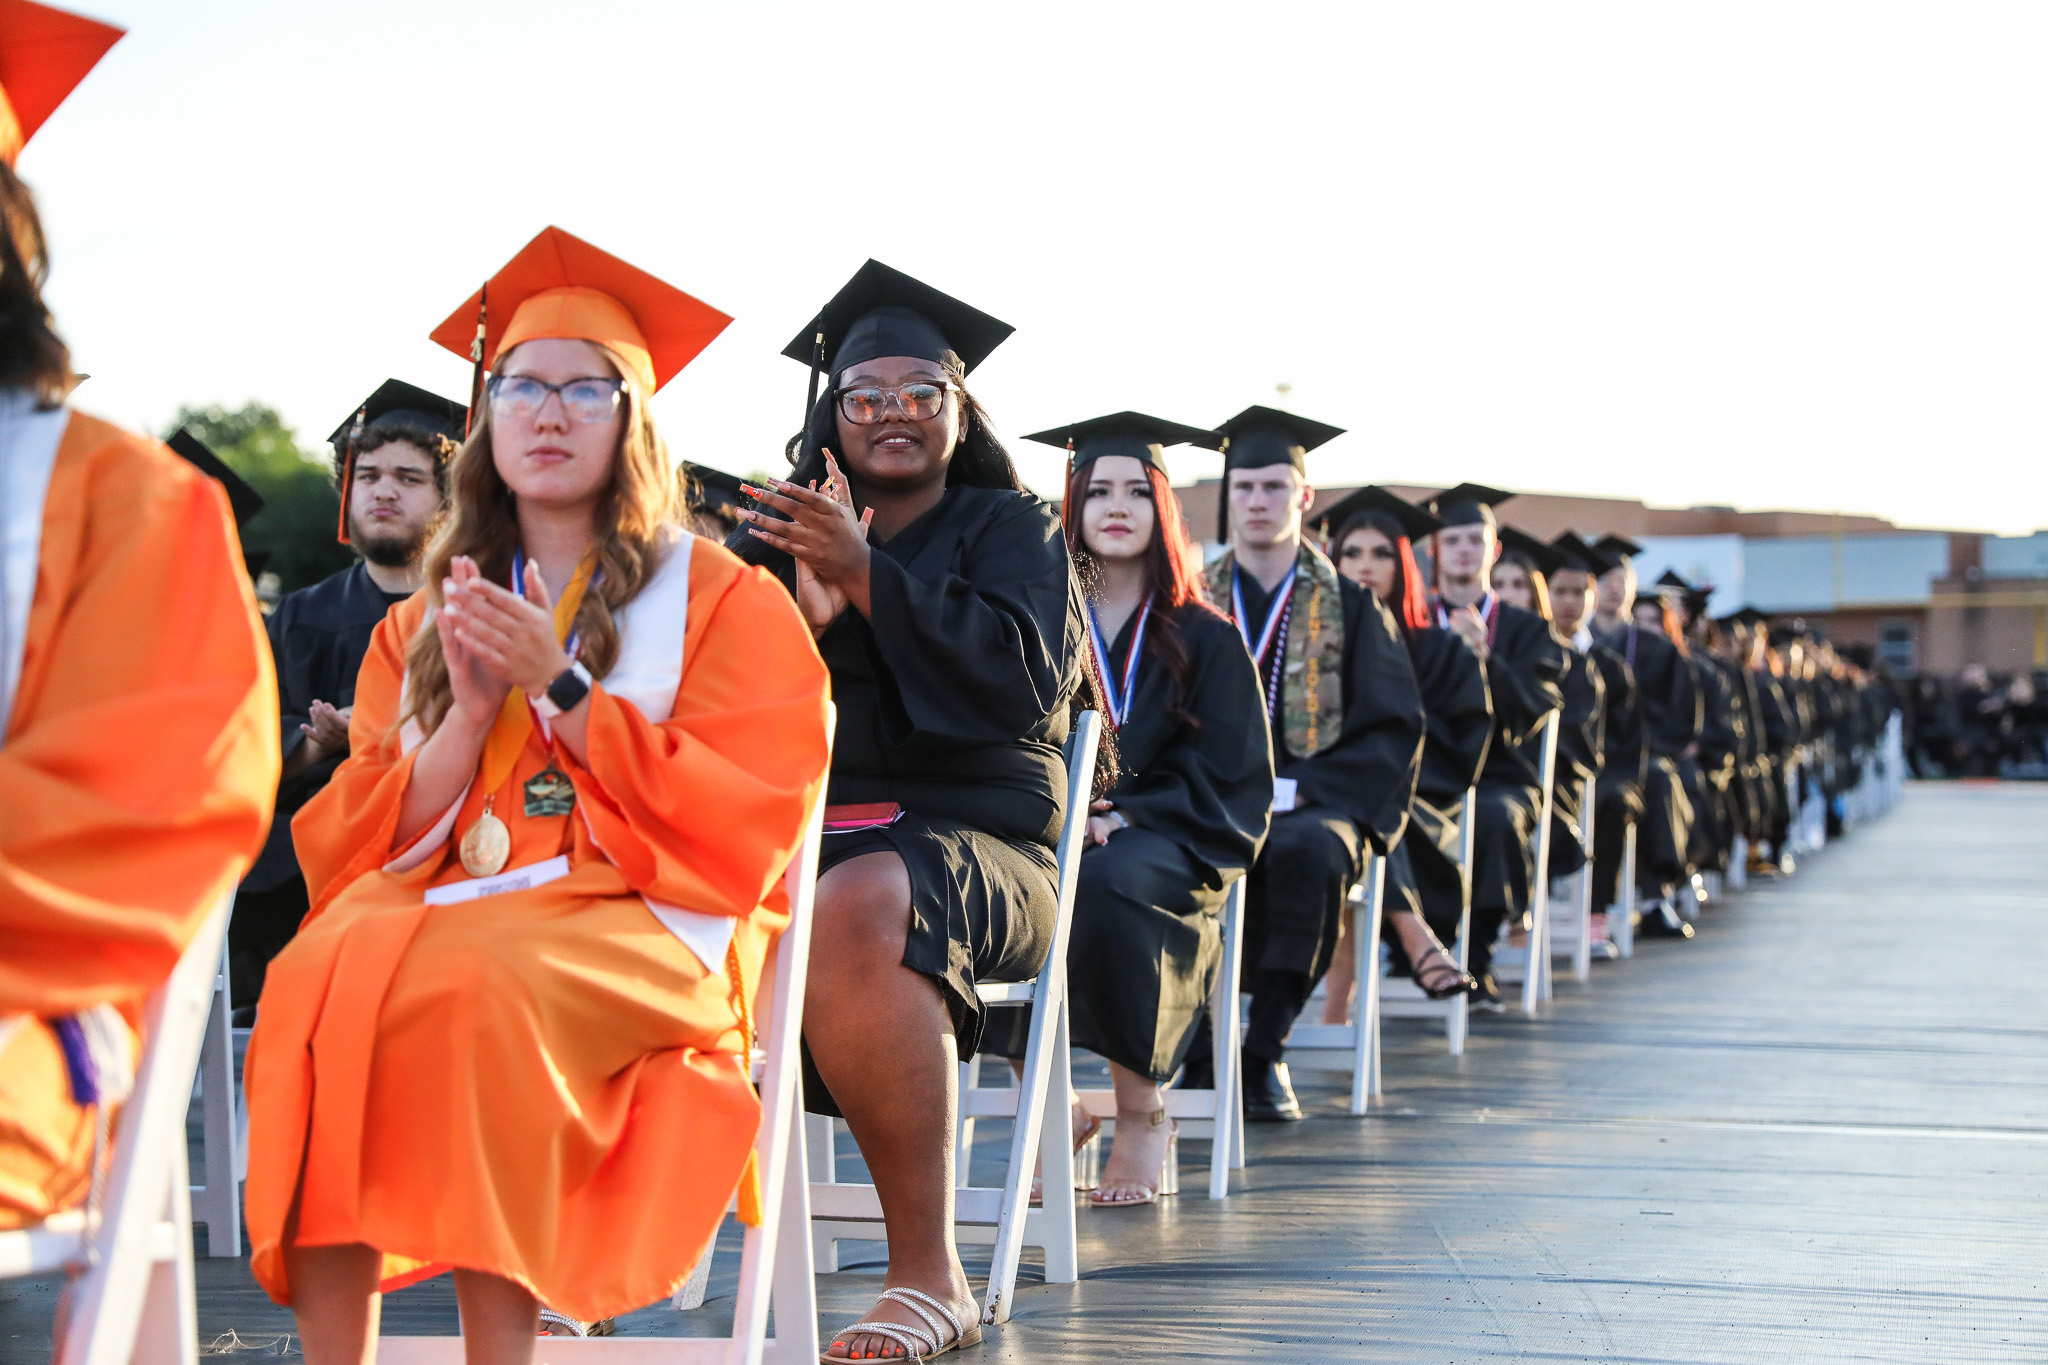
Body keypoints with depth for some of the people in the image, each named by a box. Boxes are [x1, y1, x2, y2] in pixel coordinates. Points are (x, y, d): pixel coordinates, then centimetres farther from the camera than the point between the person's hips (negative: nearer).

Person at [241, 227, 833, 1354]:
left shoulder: (723, 601, 10)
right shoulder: (421, 622, 21)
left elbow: (748, 822, -2)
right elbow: (359, 842, 13)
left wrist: (560, 687, -7)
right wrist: (469, 713, -5)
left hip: (639, 923, -3)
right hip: (440, 898, 3)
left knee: (478, 985, -36)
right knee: (323, 976, -31)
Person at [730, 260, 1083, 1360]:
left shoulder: (1011, 528, 11)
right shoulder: (781, 537, 21)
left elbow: (1025, 677, -7)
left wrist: (868, 578, -14)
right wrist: (806, 612, -8)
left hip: (970, 839, -3)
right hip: (795, 833, 4)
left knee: (854, 905, -40)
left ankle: (928, 1277, -34)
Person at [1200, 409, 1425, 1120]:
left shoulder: (1351, 609, 10)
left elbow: (1393, 732, 2)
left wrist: (1297, 789, -13)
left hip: (1314, 807, -1)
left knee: (1306, 850, -39)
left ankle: (1264, 1051, -28)